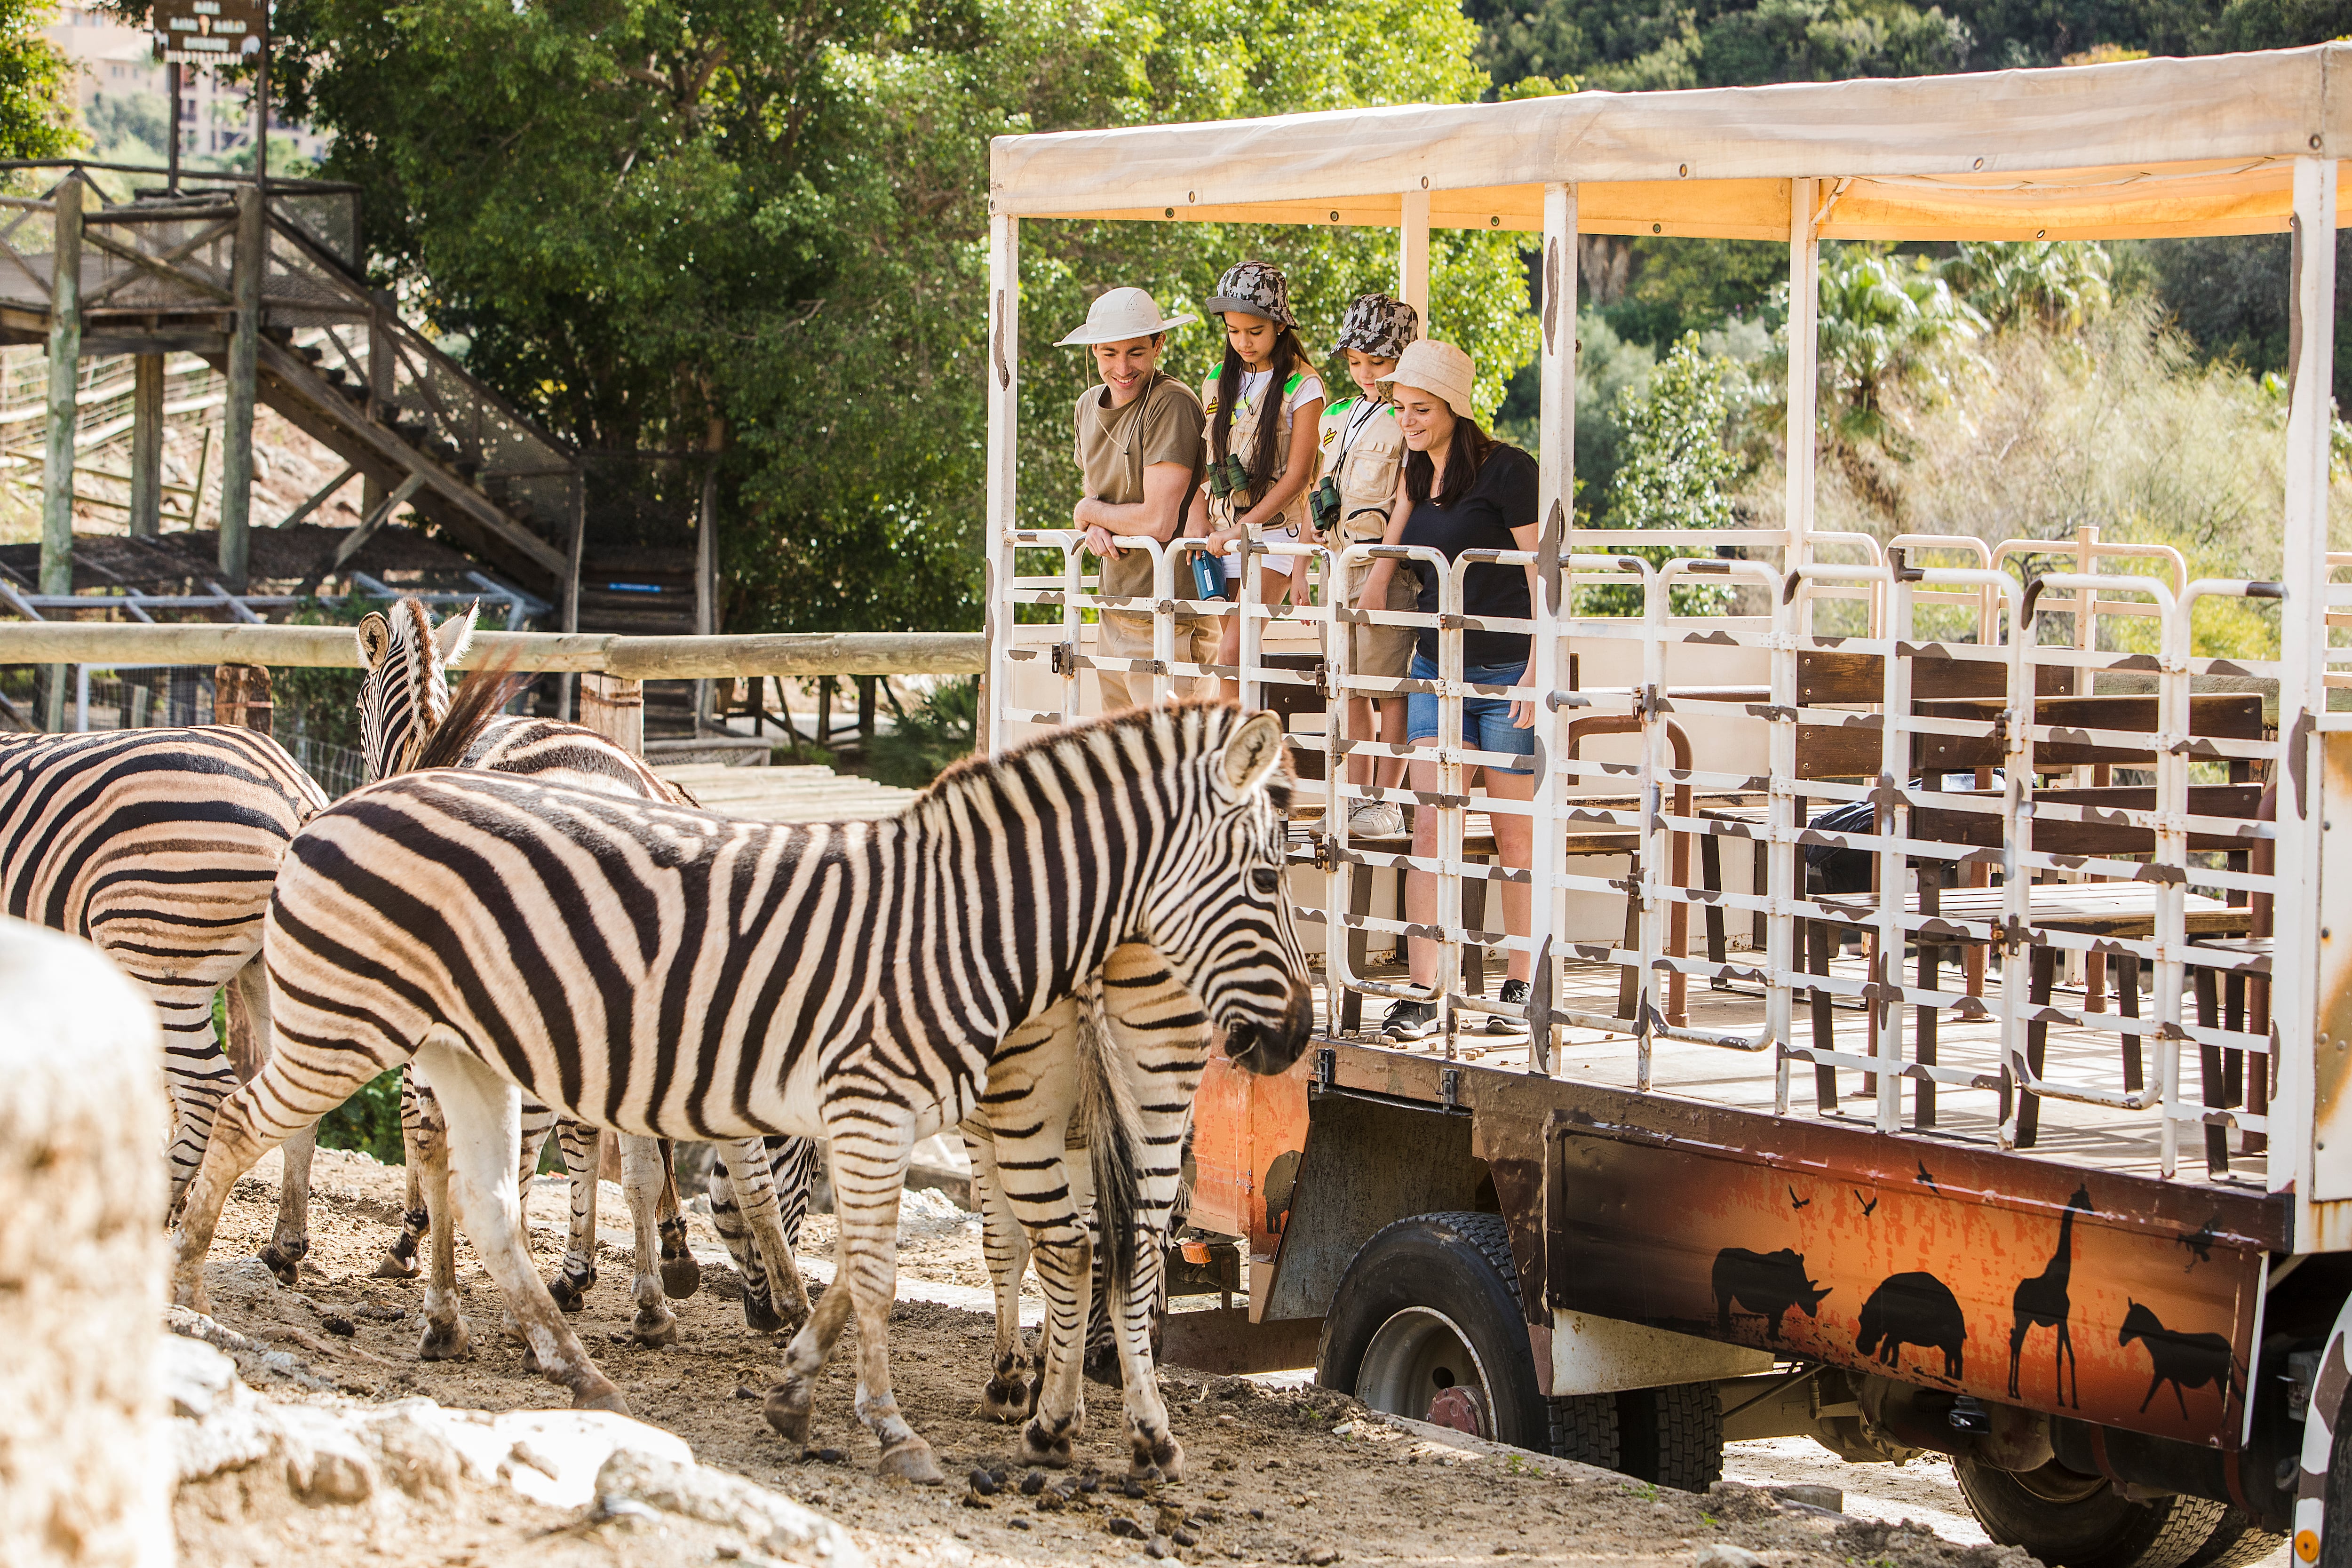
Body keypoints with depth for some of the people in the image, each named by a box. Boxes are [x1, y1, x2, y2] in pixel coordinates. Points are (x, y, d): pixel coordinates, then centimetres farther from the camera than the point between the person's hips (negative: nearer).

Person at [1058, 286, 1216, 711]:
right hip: (1115, 618, 8)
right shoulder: (1089, 405, 10)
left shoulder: (1172, 404, -17)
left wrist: (1089, 510, -2)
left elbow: (1158, 522, -21)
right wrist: (1096, 528, -4)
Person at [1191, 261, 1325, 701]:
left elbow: (1298, 475, -9)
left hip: (1274, 531, -5)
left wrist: (1241, 528, -15)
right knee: (1238, 659, 2)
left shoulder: (1301, 386, -4)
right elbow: (1203, 466, 15)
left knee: (1232, 652, -19)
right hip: (1223, 538, 5)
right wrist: (1200, 523, -2)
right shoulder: (1217, 385, 12)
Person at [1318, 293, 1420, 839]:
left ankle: (1387, 804, -2)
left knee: (1388, 687, -6)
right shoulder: (1339, 418, 17)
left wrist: (1381, 578, -19)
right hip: (1340, 565, 8)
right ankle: (1356, 798, 12)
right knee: (1349, 691, 7)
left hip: (1390, 567, -7)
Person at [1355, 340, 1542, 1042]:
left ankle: (1522, 989, 13)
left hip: (1509, 672, -6)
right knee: (1429, 826, -4)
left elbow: (1542, 576, -12)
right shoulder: (1416, 477, 10)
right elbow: (1387, 561, 22)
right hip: (1437, 670, 6)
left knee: (1516, 835, 2)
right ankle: (1421, 993, -6)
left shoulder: (1506, 472, -11)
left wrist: (1537, 674, -16)